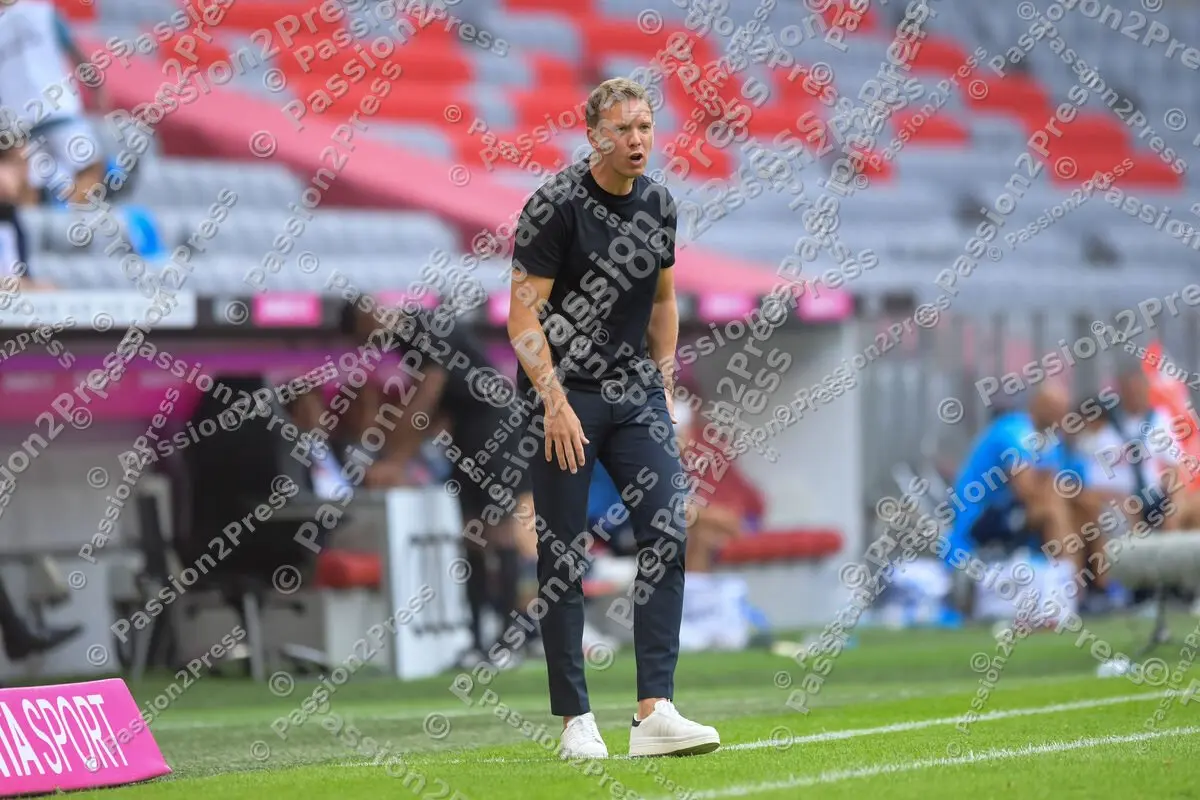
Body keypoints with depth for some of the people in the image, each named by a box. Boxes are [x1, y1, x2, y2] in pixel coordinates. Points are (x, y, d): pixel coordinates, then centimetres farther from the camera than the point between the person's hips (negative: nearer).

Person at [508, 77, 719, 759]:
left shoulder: (659, 203, 7)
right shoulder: (558, 204, -12)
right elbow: (523, 314, -13)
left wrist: (664, 388, 16)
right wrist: (554, 402, -19)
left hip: (637, 393, 5)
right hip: (564, 394, -5)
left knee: (668, 535, -7)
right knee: (563, 556, -2)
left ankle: (656, 712, -8)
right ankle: (577, 721, 5)